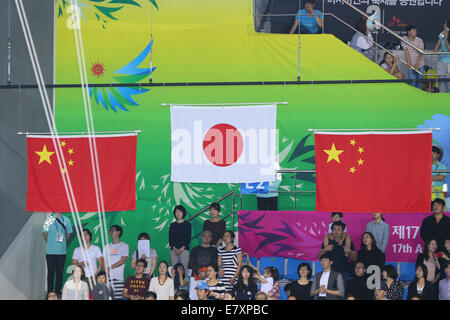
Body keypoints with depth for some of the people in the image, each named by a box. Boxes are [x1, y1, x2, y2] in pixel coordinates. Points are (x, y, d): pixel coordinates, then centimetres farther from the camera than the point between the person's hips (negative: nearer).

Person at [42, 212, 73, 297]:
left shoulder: (66, 220, 6)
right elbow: (44, 233, 1)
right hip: (50, 251, -3)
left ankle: (58, 291, 14)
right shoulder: (49, 219, -4)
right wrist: (50, 243, 9)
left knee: (60, 272, 6)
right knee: (51, 272, 2)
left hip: (62, 251, 3)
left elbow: (68, 234, 15)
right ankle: (50, 292, 8)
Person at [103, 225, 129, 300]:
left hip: (118, 277, -4)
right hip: (107, 277, 4)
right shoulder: (107, 247, 22)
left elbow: (123, 260, -3)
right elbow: (104, 261, 13)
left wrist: (110, 267, -9)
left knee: (118, 297, -12)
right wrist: (106, 271, -6)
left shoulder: (124, 246, 8)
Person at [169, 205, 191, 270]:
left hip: (184, 250, -3)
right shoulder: (172, 225, 13)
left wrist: (182, 248, -11)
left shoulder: (187, 224, 5)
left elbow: (188, 238, 0)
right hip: (174, 250, 3)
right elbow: (170, 238, 9)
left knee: (184, 268, -10)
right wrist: (174, 248, -7)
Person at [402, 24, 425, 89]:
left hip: (420, 64, 2)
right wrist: (408, 62, -20)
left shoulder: (419, 40, -2)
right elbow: (406, 51, -11)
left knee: (419, 81, 4)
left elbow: (420, 53, -10)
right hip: (411, 66, -2)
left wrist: (417, 64, -20)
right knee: (412, 83, -9)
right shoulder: (404, 39, -4)